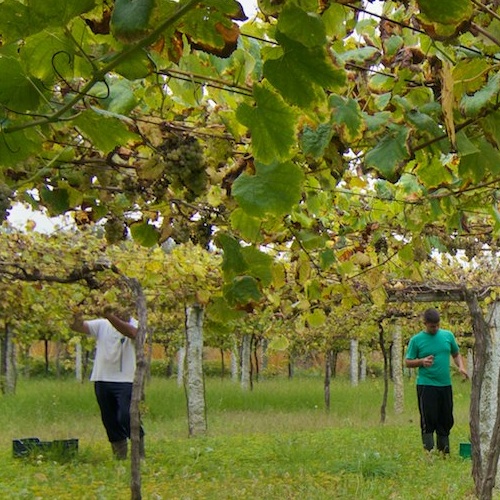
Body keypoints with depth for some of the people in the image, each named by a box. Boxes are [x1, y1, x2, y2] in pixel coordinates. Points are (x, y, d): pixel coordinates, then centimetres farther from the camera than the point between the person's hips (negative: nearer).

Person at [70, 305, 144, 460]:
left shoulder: (135, 326, -4)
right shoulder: (102, 324, 8)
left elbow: (130, 332, -28)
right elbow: (77, 326, -2)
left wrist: (110, 316, -39)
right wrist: (76, 317, -25)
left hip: (125, 381, -5)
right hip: (102, 379, 5)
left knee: (126, 418, -15)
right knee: (110, 422, 11)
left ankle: (140, 456, -2)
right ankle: (120, 457, 25)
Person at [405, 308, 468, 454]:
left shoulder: (448, 335, 8)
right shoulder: (416, 340, -2)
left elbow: (456, 354, 17)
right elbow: (408, 362, 1)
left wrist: (461, 366, -3)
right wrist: (421, 361, -18)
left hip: (445, 385, 4)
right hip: (426, 385, -4)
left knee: (446, 420, 10)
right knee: (428, 421, -5)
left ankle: (445, 452, 21)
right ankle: (429, 452, 0)